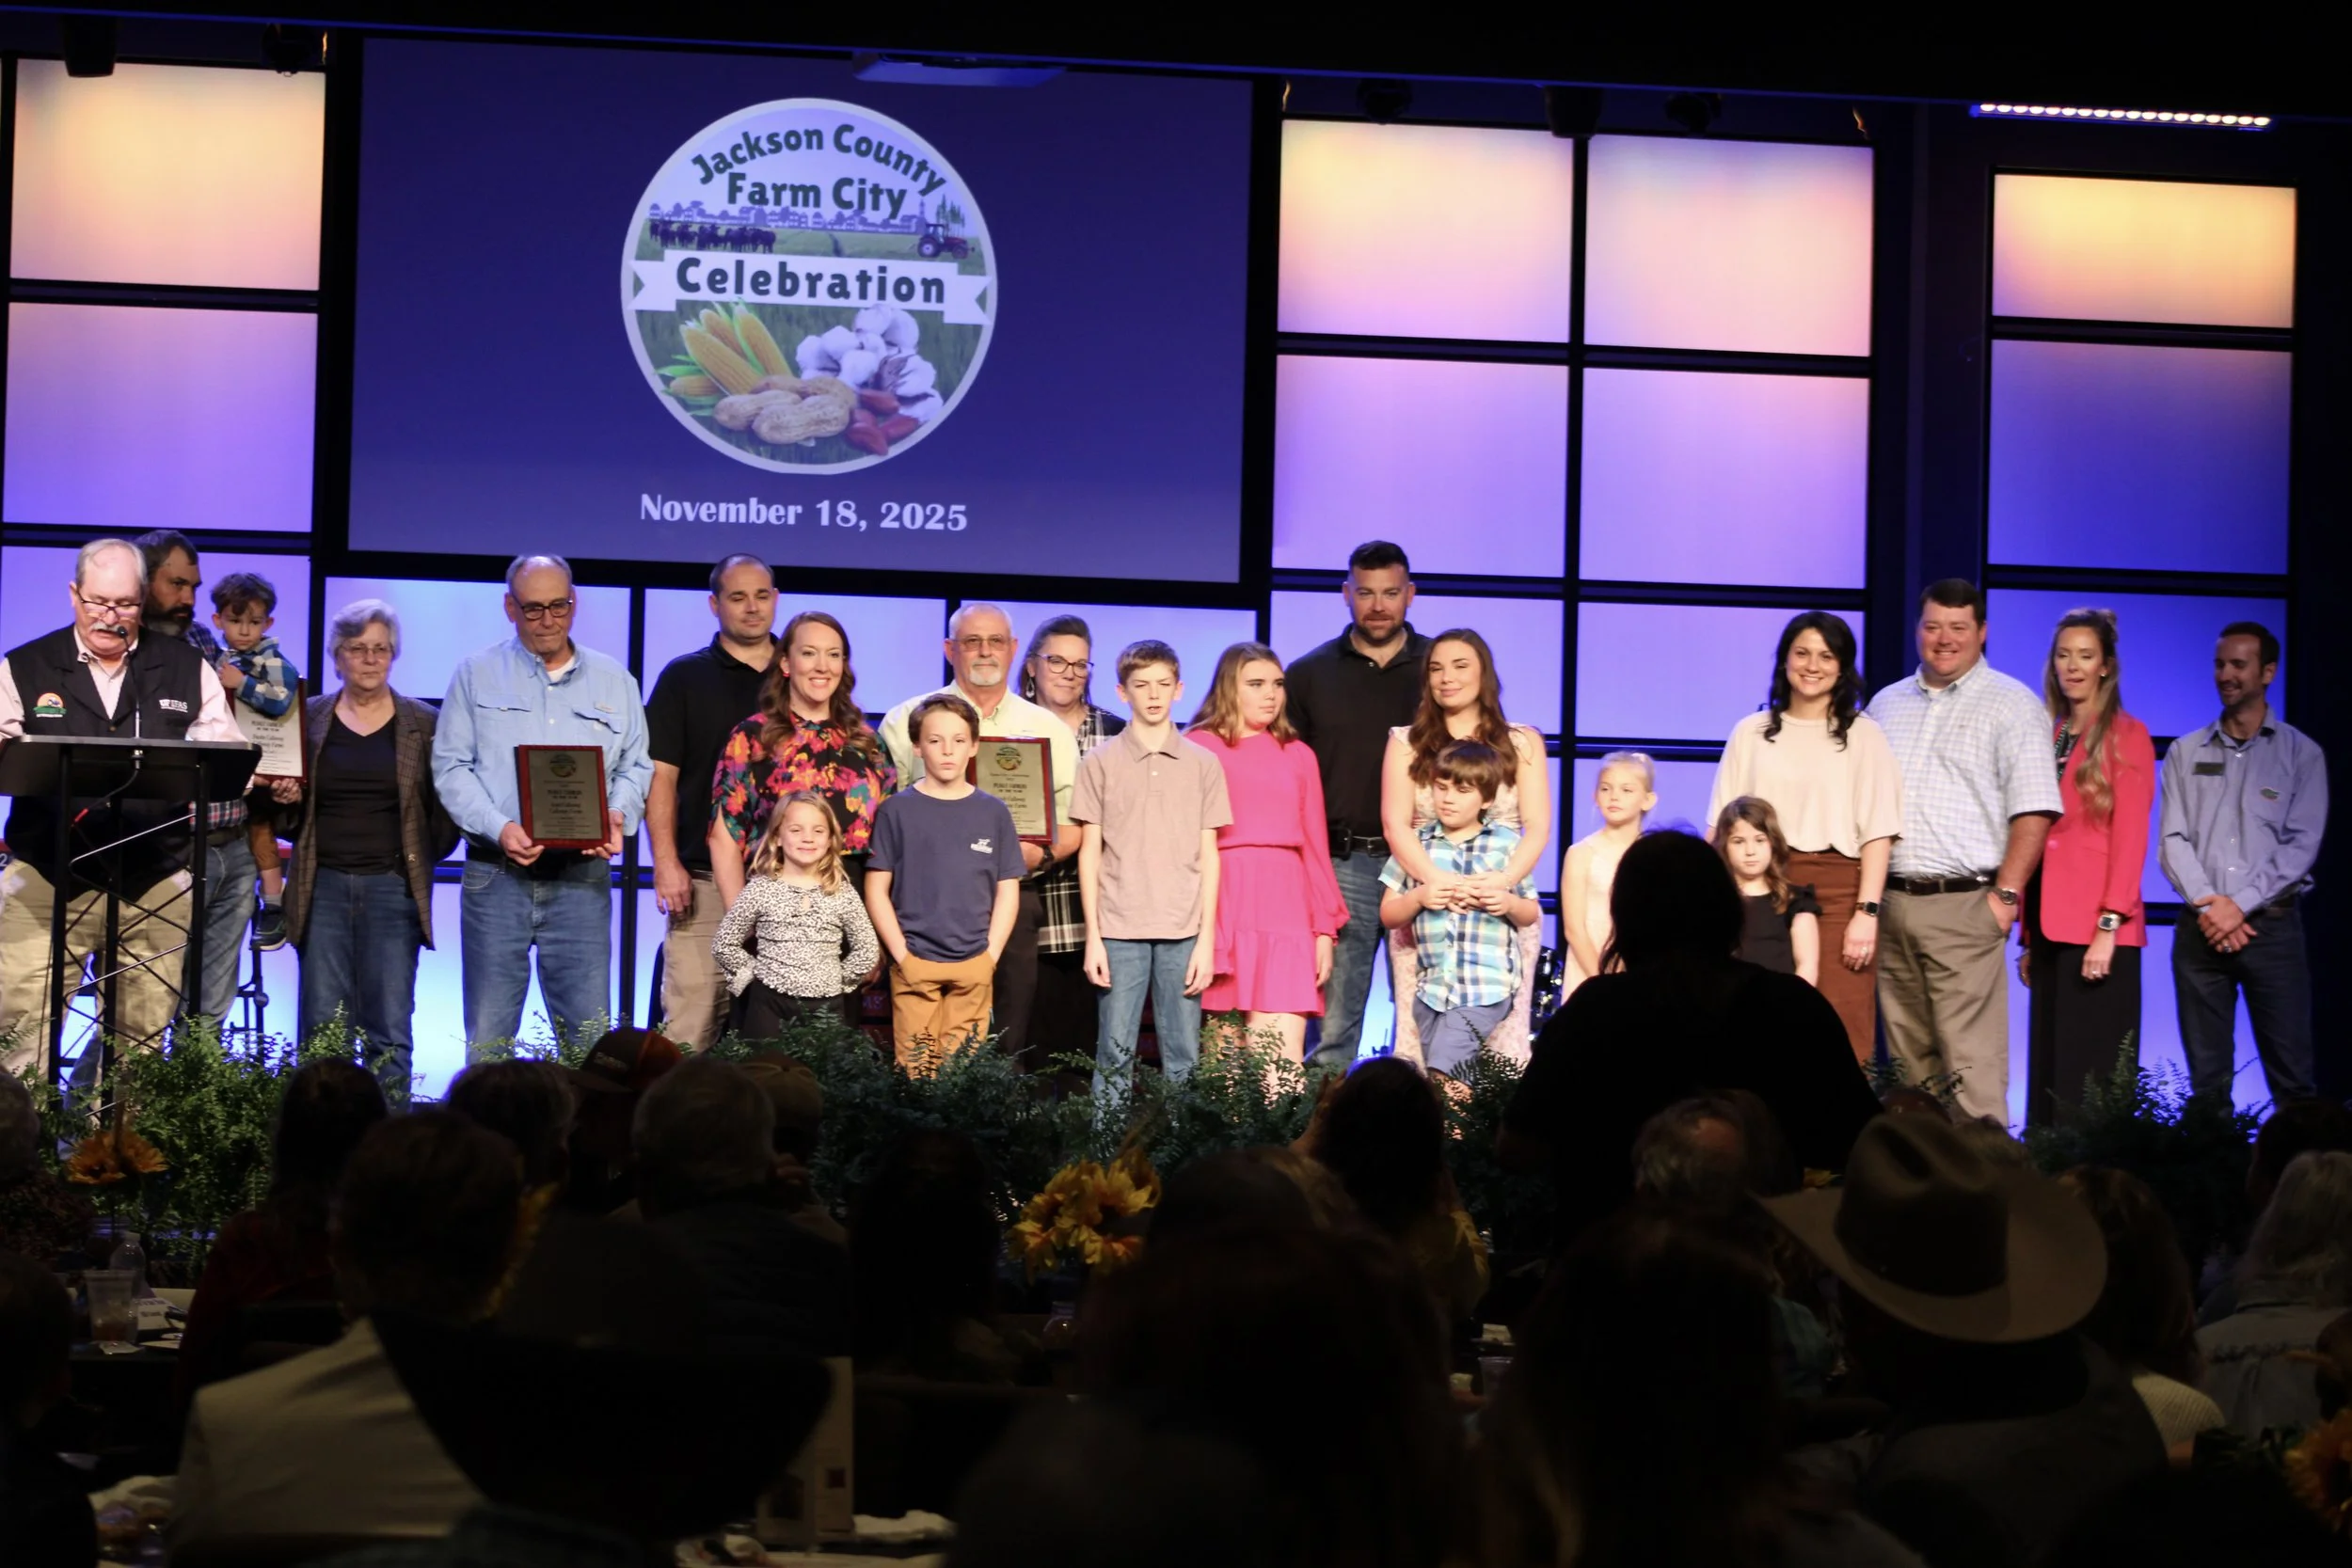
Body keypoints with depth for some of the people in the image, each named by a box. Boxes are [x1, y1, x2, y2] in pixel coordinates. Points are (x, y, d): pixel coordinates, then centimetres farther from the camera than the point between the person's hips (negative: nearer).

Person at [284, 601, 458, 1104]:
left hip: (393, 888, -1)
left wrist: (423, 860, -2)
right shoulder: (308, 719, 10)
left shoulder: (424, 725, 8)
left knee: (391, 1033, -3)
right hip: (323, 887, 1)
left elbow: (445, 807, 8)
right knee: (322, 1030, -3)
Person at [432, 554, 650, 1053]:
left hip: (583, 876, 1)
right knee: (487, 1035, -1)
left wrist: (618, 817, -8)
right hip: (496, 875, -1)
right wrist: (498, 828, -14)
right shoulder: (477, 674, 8)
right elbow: (450, 767, 1)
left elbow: (635, 768, 14)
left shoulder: (614, 682, 14)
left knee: (589, 1035, -2)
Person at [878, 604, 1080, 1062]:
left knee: (1009, 1040, -1)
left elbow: (1072, 825, 13)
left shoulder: (1049, 729, 15)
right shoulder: (906, 721, 9)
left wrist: (1041, 853, -7)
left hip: (1014, 900, 2)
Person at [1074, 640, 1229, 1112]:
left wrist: (1206, 940, 1)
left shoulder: (1202, 764, 8)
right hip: (1120, 931, -1)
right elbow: (1090, 853, 5)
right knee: (1114, 1054, -2)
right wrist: (1093, 936, -1)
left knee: (1183, 1056, 0)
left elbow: (1208, 856, 8)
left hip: (1183, 932, 1)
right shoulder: (1100, 763, 5)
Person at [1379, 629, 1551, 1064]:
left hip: (1503, 907, 0)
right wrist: (1437, 879, -20)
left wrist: (1502, 881, -19)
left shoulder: (1522, 743, 11)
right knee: (1420, 1032, -7)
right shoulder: (1406, 742, 11)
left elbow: (1537, 827, 1)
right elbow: (1395, 824, -1)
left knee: (1503, 1031, -7)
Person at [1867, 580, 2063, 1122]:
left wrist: (2006, 895, -13)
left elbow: (2034, 810, -6)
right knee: (1907, 1055, 8)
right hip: (1890, 903, 6)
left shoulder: (2012, 705, 0)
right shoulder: (1887, 703, 17)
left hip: (1963, 902, -6)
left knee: (1970, 1062, -11)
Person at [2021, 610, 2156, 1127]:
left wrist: (2109, 925, -17)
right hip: (2050, 930, 6)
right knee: (2050, 1073, 7)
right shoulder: (2048, 738, 16)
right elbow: (2033, 837, 15)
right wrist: (2027, 937, 11)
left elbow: (2130, 838, -9)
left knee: (2093, 1079, -6)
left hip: (2097, 931, -6)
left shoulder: (2126, 736, -3)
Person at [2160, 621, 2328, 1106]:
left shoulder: (2301, 754, 5)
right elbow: (2174, 839, 4)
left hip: (2271, 925, -2)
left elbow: (2301, 844, -4)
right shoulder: (2186, 753, 12)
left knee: (2291, 1074, -5)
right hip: (2201, 929, 2)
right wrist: (2207, 904, -11)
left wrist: (2240, 905, -13)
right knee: (2206, 1075, 2)